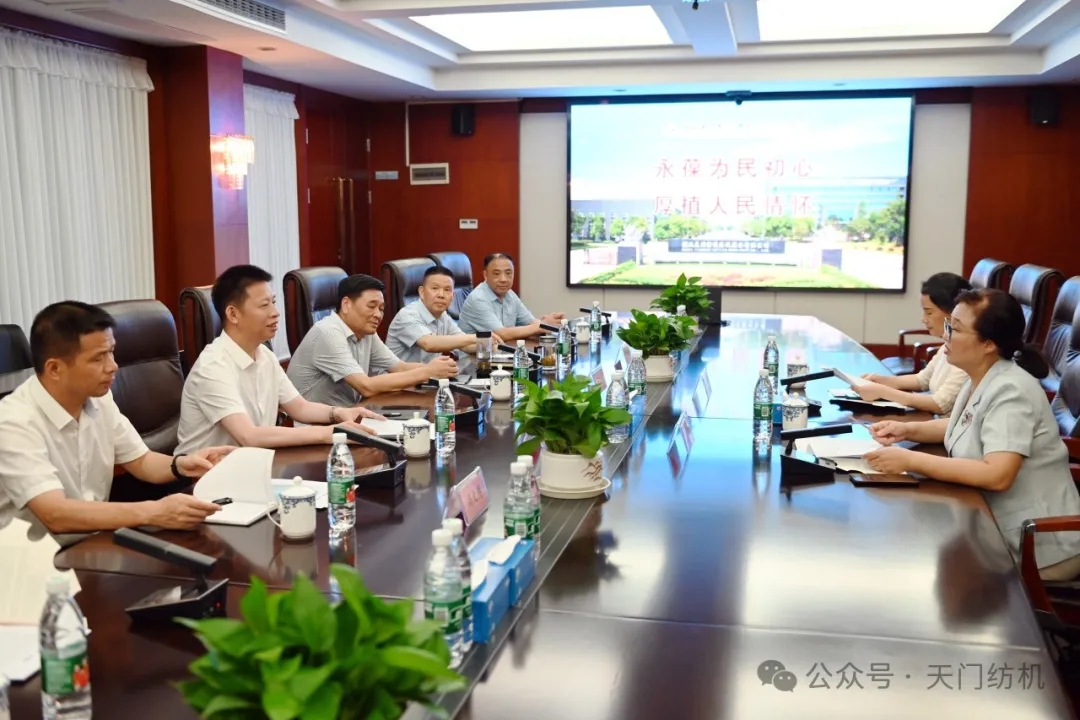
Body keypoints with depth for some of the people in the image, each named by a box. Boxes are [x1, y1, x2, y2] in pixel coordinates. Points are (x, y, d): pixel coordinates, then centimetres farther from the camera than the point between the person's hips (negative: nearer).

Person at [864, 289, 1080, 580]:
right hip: (997, 528, 8)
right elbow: (966, 426, 21)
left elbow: (997, 475, -34)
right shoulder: (981, 378, 2)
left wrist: (910, 460, -31)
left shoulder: (1010, 390, -24)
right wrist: (908, 430, 3)